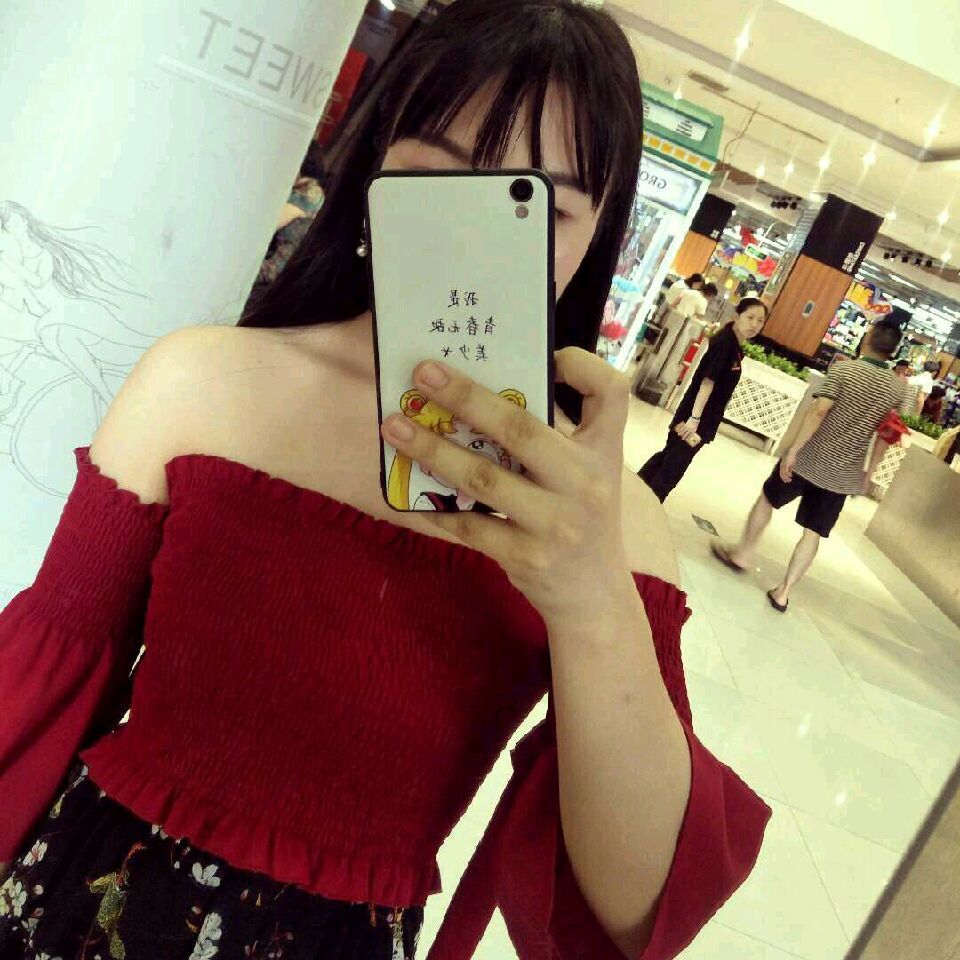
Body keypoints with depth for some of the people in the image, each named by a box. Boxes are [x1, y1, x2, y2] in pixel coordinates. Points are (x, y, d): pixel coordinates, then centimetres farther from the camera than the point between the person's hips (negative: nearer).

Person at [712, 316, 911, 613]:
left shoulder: (843, 370, -12)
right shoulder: (900, 389, 0)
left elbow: (817, 412, -21)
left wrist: (793, 450, -18)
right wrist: (869, 472, 13)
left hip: (809, 460, -3)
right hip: (844, 475, 3)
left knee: (767, 498, 20)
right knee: (813, 533, 9)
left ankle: (741, 554, 31)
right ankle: (783, 591, 11)